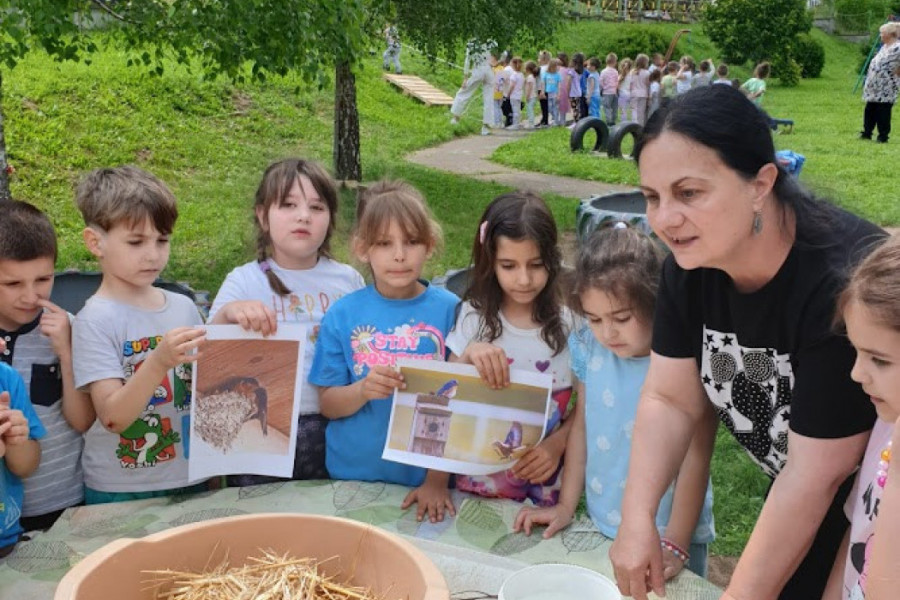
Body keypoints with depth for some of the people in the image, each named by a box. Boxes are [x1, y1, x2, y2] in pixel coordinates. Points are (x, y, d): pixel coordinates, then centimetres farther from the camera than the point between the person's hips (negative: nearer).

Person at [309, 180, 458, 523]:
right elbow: (327, 404, -1)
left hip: (425, 480, -1)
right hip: (352, 475, 1)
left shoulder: (448, 309, -8)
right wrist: (363, 390, -21)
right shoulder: (344, 314, -4)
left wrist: (438, 480, -9)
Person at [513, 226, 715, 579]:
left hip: (667, 534, -4)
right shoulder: (589, 348, -6)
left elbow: (695, 459, -14)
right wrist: (566, 505, 8)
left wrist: (675, 546, -12)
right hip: (601, 526, 4)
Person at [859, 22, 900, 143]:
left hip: (886, 88, -9)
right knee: (870, 110, 13)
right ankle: (867, 133, 23)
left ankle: (883, 136, 6)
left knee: (883, 112, -3)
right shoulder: (884, 47, 14)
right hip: (875, 86, 9)